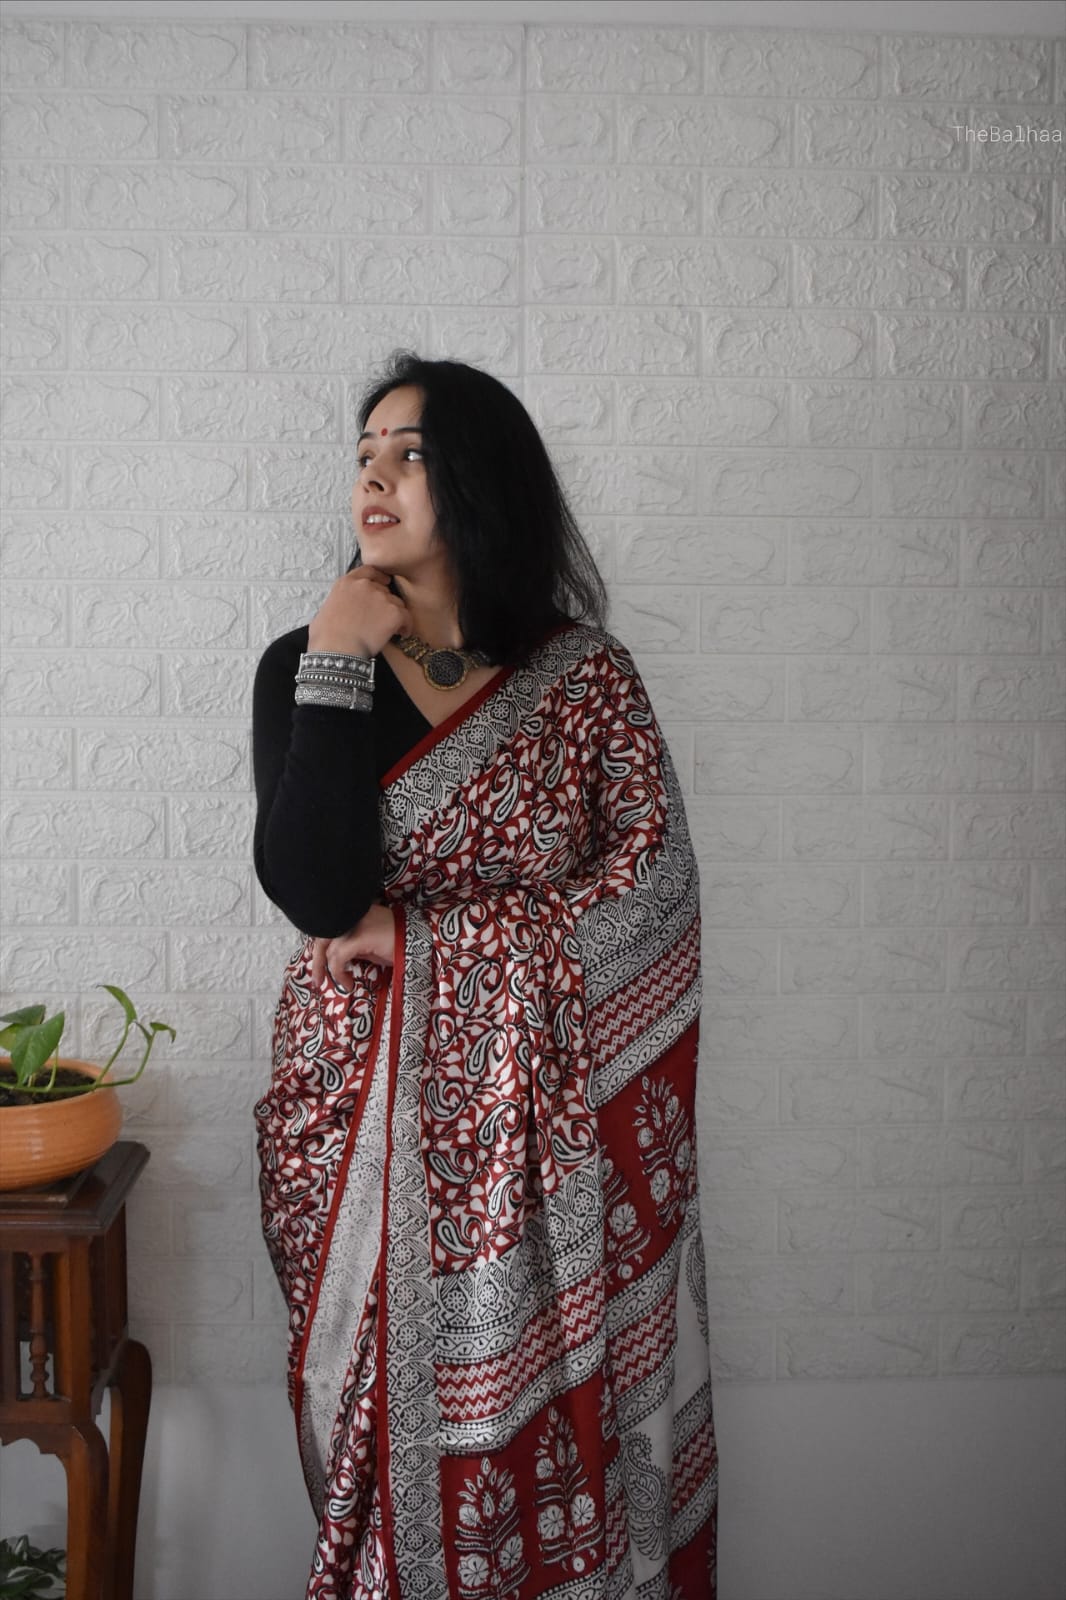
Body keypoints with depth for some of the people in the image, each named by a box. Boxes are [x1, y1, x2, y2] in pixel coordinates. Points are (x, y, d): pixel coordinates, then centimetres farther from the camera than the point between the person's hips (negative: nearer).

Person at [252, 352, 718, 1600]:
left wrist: (418, 937, -12)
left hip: (548, 1126, 0)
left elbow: (652, 889, -9)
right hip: (365, 1117, 1)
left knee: (556, 1416, 7)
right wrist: (338, 668, -14)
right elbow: (318, 893, -13)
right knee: (392, 1414, 9)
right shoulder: (303, 666, 0)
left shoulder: (584, 676, 0)